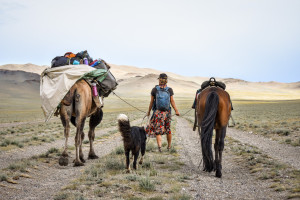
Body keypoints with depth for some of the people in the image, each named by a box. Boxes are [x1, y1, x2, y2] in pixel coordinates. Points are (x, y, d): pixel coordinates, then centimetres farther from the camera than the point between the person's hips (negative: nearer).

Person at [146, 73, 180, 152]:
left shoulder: (154, 89, -4)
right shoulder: (170, 90, -2)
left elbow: (151, 102, -1)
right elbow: (172, 101, -3)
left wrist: (149, 111, 9)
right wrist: (176, 111, 5)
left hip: (157, 112, -2)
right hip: (167, 112, 2)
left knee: (158, 130, 0)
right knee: (168, 129, 17)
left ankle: (159, 146, -19)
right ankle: (169, 146, 26)